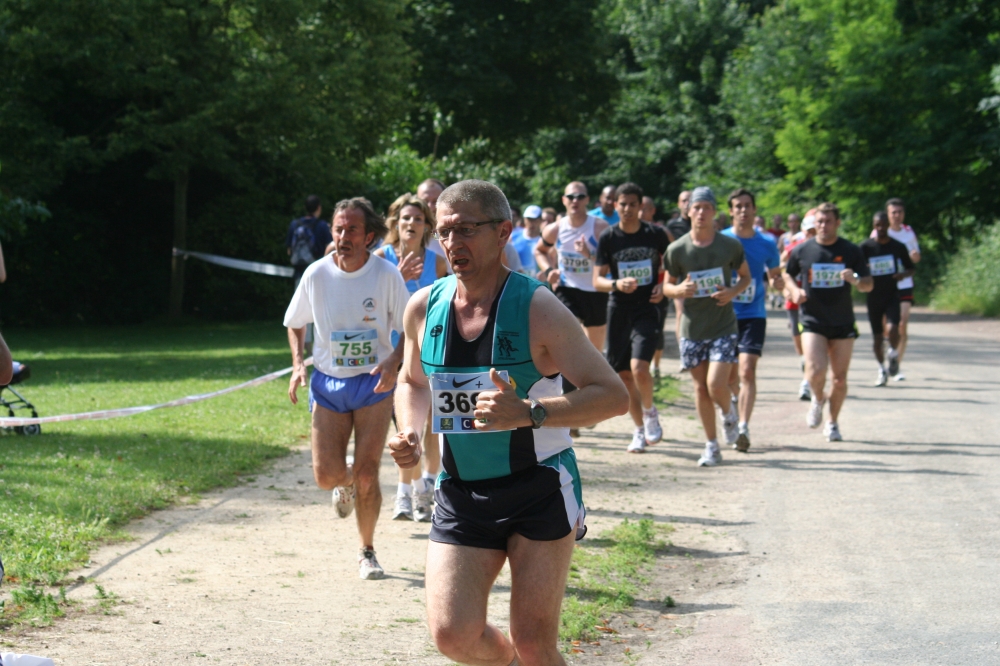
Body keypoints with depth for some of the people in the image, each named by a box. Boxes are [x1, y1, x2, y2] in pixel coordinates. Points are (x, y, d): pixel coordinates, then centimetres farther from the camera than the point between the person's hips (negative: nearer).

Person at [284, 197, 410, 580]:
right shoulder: (316, 275, -5)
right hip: (327, 383, 2)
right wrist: (298, 364, -4)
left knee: (367, 474, -6)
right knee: (326, 476, -6)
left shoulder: (386, 275, -10)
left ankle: (367, 553, 14)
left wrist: (393, 362, -20)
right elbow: (295, 323, 11)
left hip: (374, 383, -2)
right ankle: (346, 483, 33)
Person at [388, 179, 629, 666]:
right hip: (460, 494, 4)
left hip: (540, 491, -4)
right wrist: (410, 433, 0)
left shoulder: (538, 308, -13)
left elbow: (613, 395, -17)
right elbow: (412, 381, 21)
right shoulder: (424, 307, 1)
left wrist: (527, 413, -30)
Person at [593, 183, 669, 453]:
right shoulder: (608, 238, 0)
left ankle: (650, 411, 8)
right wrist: (617, 284, -21)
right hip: (618, 311, 2)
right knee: (624, 374, 5)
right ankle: (640, 430, 21)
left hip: (647, 310, -2)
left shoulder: (655, 235, -1)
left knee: (639, 367, -20)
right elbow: (597, 280, -1)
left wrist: (663, 286, -6)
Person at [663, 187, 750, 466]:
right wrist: (680, 290, -17)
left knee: (716, 386, -14)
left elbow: (745, 276, 10)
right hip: (692, 328, 2)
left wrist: (733, 291, -12)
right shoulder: (677, 249, -3)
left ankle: (729, 414, 21)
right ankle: (711, 446, 20)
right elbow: (667, 286, 6)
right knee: (701, 388, 7)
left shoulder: (731, 246, -4)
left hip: (723, 326, -2)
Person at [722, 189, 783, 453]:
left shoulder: (766, 245, 2)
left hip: (753, 315, -1)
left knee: (747, 371, -17)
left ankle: (743, 428, -21)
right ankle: (735, 402, 41)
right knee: (729, 375, 10)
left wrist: (777, 283, -8)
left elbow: (776, 276, 14)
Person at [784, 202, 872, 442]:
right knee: (816, 370, -20)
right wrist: (794, 290, -5)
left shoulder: (851, 251, 0)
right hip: (812, 321, -1)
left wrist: (855, 279, -20)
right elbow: (787, 274, 16)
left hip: (843, 323, 1)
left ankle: (832, 423, 25)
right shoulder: (802, 251, 0)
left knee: (840, 379, 5)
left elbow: (868, 285, 3)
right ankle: (818, 399, 14)